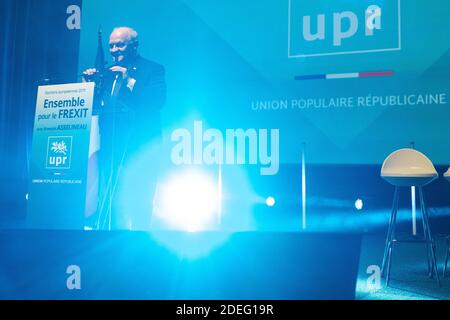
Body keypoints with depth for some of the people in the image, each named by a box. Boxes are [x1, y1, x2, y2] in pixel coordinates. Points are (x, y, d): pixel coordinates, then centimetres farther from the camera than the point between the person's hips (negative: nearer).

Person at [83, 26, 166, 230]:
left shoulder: (152, 69, 3)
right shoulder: (107, 72, 19)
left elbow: (158, 101, -12)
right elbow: (95, 105, 15)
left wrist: (129, 80, -16)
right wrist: (90, 83, 0)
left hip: (139, 146, -5)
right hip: (110, 147, 5)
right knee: (107, 202, 4)